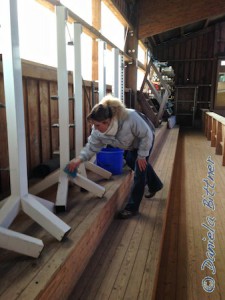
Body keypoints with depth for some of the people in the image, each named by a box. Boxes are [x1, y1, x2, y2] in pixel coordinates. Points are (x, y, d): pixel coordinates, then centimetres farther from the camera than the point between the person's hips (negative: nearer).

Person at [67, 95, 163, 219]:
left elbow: (147, 135, -32)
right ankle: (155, 185, 49)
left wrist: (142, 155, -24)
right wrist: (80, 158, -30)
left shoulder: (130, 118, -46)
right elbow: (92, 146, -15)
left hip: (145, 139, -7)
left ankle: (132, 207, 2)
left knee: (140, 169, -11)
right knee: (130, 161, 24)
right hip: (132, 144, 7)